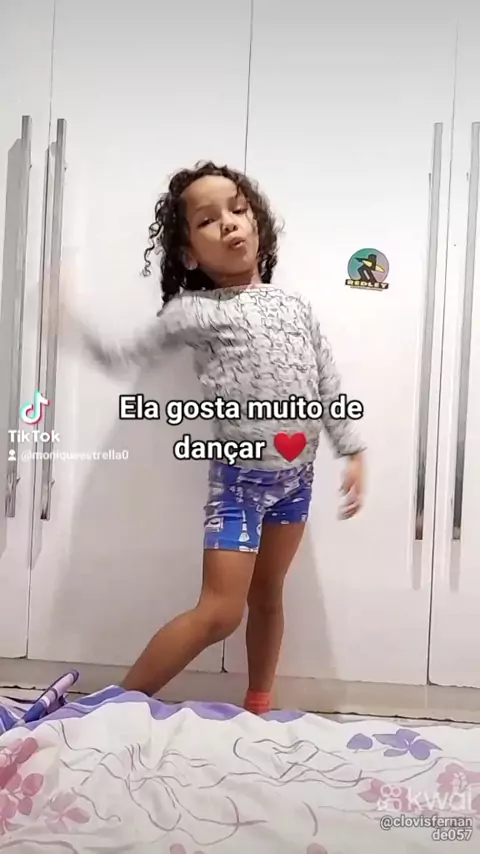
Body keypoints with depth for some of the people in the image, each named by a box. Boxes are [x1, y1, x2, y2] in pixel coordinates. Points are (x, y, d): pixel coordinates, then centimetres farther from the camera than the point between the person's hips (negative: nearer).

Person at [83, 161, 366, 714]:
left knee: (268, 596, 18)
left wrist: (353, 453, 5)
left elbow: (329, 387, 9)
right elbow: (125, 357, -3)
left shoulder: (296, 306, 7)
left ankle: (258, 708, 37)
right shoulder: (194, 310, -5)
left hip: (297, 475, 5)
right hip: (239, 477, -4)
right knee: (219, 612, -5)